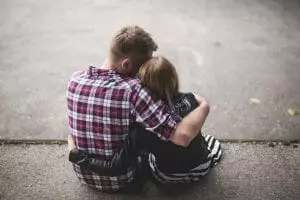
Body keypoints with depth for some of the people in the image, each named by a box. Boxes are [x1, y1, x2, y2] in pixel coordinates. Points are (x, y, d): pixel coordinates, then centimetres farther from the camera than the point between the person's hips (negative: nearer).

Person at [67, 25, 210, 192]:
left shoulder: (75, 79, -15)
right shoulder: (132, 90, -33)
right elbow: (183, 136, -39)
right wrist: (203, 106, -19)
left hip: (83, 174, 4)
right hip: (120, 180, -4)